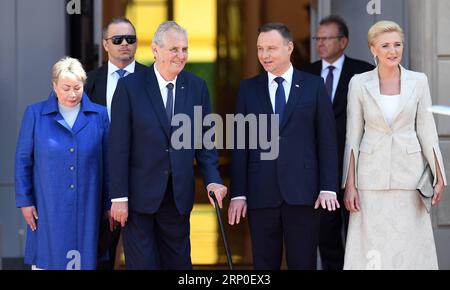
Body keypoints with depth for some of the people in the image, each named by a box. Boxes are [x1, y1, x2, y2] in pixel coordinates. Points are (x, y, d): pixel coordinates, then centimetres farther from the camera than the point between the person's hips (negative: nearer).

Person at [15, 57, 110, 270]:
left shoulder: (99, 115, 3)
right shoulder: (35, 114, 1)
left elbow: (107, 162, 6)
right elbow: (22, 160, 4)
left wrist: (109, 205, 6)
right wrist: (24, 201, 0)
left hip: (87, 208, 1)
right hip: (48, 209, -1)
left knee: (83, 259, 4)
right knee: (46, 260, 2)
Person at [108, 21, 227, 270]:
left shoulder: (197, 87, 3)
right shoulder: (130, 86, -7)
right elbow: (119, 146, -8)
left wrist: (212, 180, -9)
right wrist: (119, 197, -11)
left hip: (179, 196, 3)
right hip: (140, 194, -3)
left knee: (178, 263, 11)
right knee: (141, 263, 4)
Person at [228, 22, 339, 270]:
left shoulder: (314, 85, 5)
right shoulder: (248, 89, 9)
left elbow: (327, 139, 2)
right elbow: (240, 144, 6)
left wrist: (328, 187, -5)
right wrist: (238, 193, 0)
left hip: (303, 192, -2)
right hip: (261, 194, 2)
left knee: (303, 263, 2)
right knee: (264, 264, 7)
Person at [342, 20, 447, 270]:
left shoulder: (418, 81, 2)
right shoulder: (359, 83, 0)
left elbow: (426, 130, 5)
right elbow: (353, 136, 1)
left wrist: (438, 177, 1)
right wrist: (350, 185, -3)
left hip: (409, 173, 1)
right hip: (372, 173, -1)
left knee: (410, 246, 2)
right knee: (371, 250, -1)